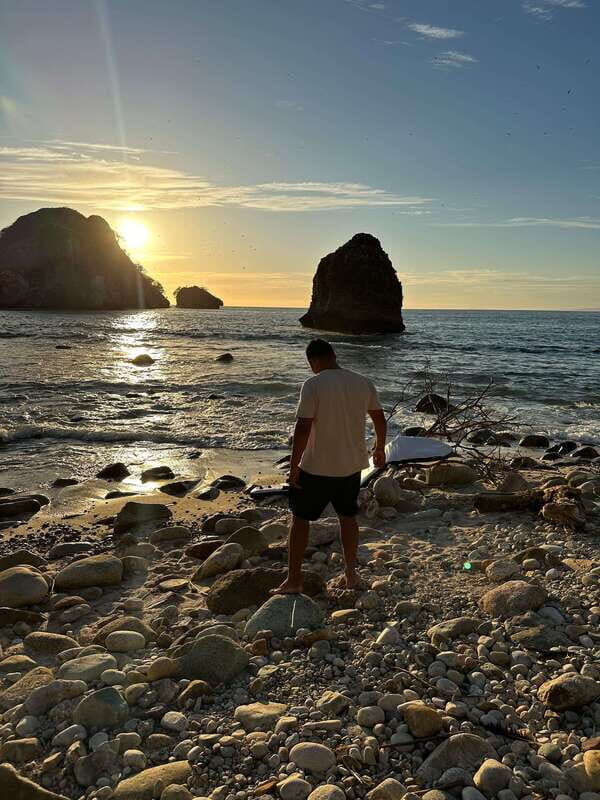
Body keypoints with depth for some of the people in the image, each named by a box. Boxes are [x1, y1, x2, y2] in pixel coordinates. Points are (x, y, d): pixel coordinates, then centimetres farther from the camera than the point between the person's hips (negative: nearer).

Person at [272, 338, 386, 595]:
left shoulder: (312, 385, -16)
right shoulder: (363, 383, 1)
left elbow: (303, 429, -20)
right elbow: (380, 420, 11)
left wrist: (294, 465, -11)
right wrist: (379, 449, 27)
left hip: (317, 467, -5)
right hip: (352, 465, 5)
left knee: (300, 519, 10)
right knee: (348, 518, 21)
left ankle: (293, 580, 16)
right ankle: (351, 574, 33)